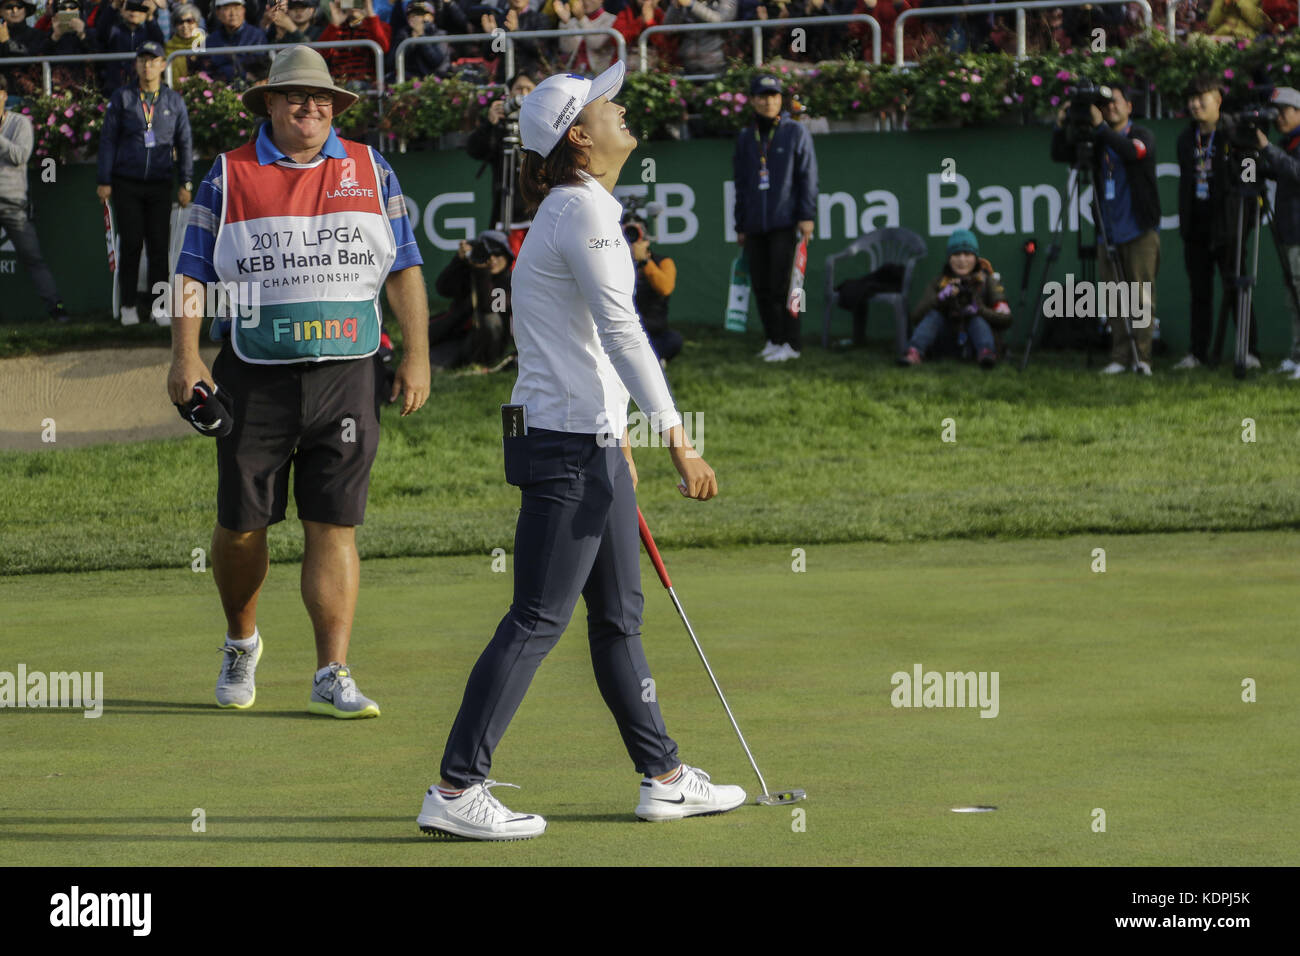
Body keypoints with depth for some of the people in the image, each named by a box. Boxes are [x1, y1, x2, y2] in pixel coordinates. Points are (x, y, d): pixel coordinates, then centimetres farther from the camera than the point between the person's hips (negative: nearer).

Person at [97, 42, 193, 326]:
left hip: (160, 185, 1)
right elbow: (107, 140, 6)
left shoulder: (174, 100, 10)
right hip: (127, 183, -1)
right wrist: (104, 182, -1)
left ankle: (159, 307, 4)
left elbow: (184, 143, 12)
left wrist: (186, 183, 4)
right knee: (131, 245, -3)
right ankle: (128, 306, 4)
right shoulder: (122, 98, 6)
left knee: (159, 246, -2)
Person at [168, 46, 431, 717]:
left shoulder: (370, 170, 10)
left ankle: (332, 674, -3)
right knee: (241, 526, 5)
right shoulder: (229, 176, 5)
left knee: (333, 528, -4)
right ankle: (241, 643, 31)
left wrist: (416, 358, 4)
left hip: (346, 377, 1)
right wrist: (185, 358, -7)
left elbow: (403, 270, 10)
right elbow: (192, 273, 4)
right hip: (255, 378, 0)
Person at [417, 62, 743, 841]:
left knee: (620, 615, 15)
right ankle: (456, 790, -6)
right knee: (538, 621, -8)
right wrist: (678, 440, -23)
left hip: (591, 439, 10)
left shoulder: (583, 209, 16)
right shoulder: (583, 209, -15)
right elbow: (621, 331, -21)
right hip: (570, 446, -10)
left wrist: (615, 432, 27)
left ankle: (665, 777, 22)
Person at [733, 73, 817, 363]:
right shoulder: (745, 138, 15)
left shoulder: (796, 132, 3)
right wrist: (741, 225, 16)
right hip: (755, 225, 5)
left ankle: (790, 343, -7)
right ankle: (773, 339, 11)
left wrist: (806, 217, -10)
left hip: (785, 222, -5)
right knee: (762, 286, 4)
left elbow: (808, 176, -1)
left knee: (783, 285, -10)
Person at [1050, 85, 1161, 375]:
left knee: (1141, 296, -6)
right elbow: (1060, 155, 8)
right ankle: (1120, 358, 5)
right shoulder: (1097, 143, 11)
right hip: (1109, 232, 4)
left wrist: (1100, 126, -25)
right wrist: (1061, 125, -8)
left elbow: (1133, 151, -22)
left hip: (1140, 231, -4)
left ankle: (1142, 358, -5)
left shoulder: (1142, 135, 0)